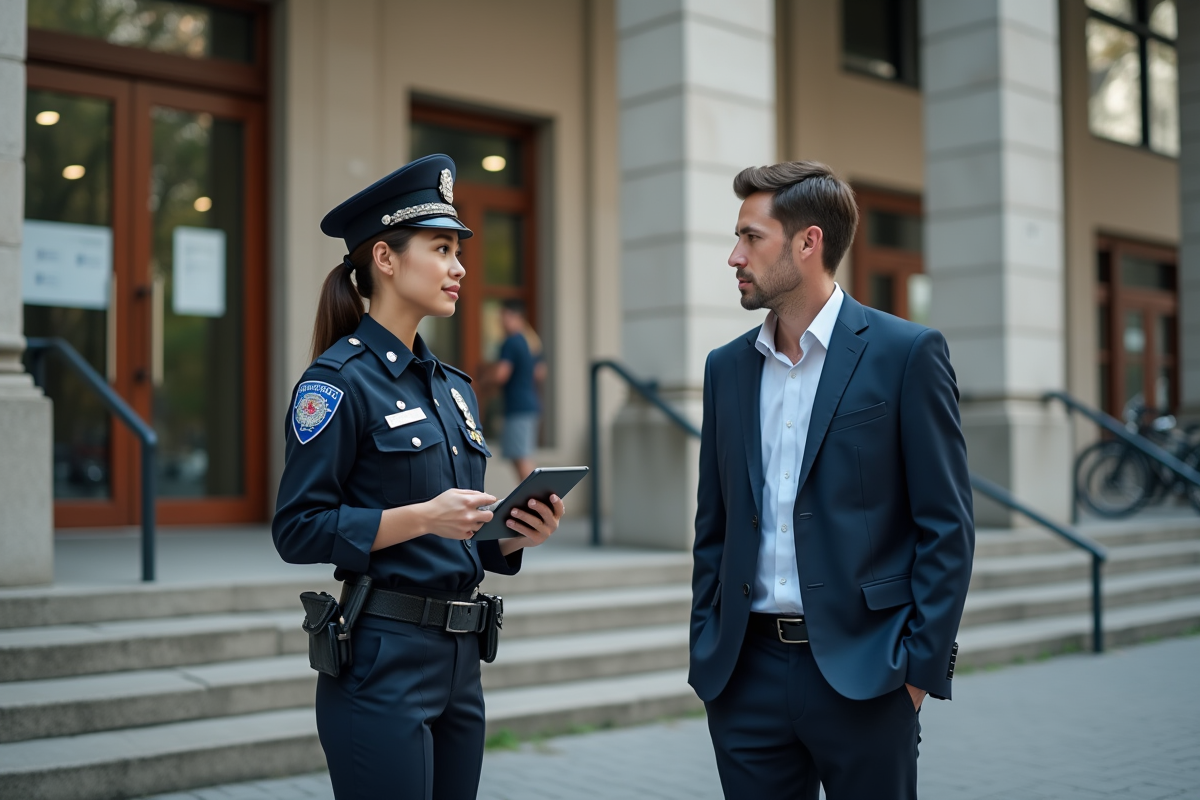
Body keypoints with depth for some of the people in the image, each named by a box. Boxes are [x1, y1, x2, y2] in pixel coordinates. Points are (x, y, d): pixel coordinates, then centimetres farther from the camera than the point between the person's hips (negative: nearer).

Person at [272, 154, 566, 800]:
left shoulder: (454, 387, 13)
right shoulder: (339, 378, -10)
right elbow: (298, 530, -14)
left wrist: (514, 534, -2)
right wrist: (423, 516, -22)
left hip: (460, 658, 8)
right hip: (381, 659, -8)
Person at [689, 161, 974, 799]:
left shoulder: (907, 353, -4)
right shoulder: (727, 367, 10)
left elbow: (947, 528, -5)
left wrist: (921, 667, -9)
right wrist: (705, 655, 8)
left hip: (862, 674, -4)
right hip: (747, 675, 4)